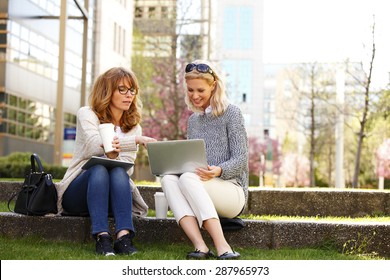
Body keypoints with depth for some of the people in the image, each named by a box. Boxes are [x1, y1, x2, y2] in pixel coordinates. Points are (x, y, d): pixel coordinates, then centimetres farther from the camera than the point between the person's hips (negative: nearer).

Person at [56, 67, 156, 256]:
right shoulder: (87, 114, 1)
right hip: (76, 196, -2)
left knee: (118, 172, -30)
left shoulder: (134, 126, 11)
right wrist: (137, 140, -33)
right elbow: (94, 144, -20)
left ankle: (124, 237, -46)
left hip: (114, 197, 2)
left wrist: (114, 157, -28)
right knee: (99, 169, -33)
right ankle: (102, 237, -46)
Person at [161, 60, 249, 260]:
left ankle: (222, 248, -42)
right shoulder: (193, 120, 19)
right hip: (200, 193, 5)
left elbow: (240, 160, -7)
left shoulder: (231, 113, 0)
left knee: (188, 178, -33)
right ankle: (200, 247, -41)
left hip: (232, 191, -5)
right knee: (168, 179, -25)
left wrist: (218, 171, -28)